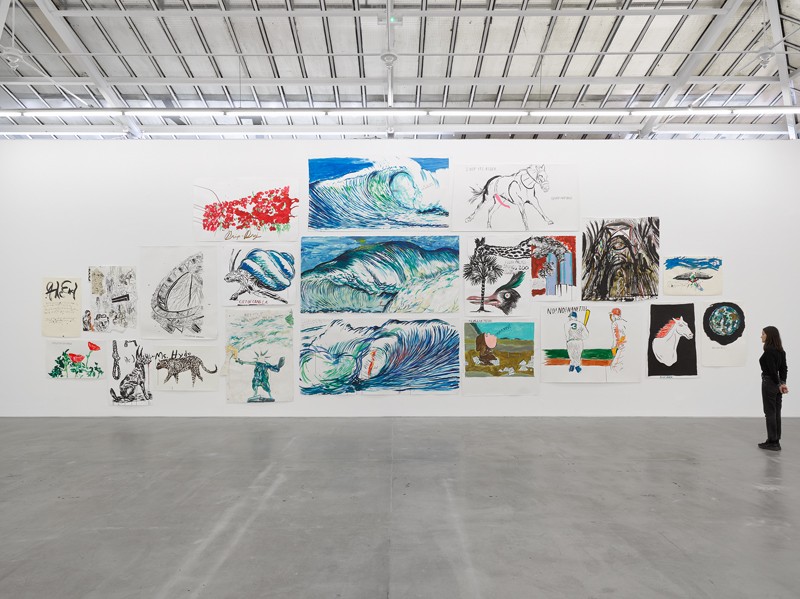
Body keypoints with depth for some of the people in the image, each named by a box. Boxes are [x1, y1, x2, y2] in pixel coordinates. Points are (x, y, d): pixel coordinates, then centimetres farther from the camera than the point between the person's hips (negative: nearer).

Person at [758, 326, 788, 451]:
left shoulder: (768, 351, -18)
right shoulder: (780, 351, 10)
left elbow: (772, 370, -20)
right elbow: (783, 368, 8)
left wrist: (778, 384, -9)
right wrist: (783, 383, 1)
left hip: (769, 383, -9)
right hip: (777, 384, 9)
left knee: (770, 413, -1)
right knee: (776, 413, 12)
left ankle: (772, 443, 4)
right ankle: (776, 441, 18)